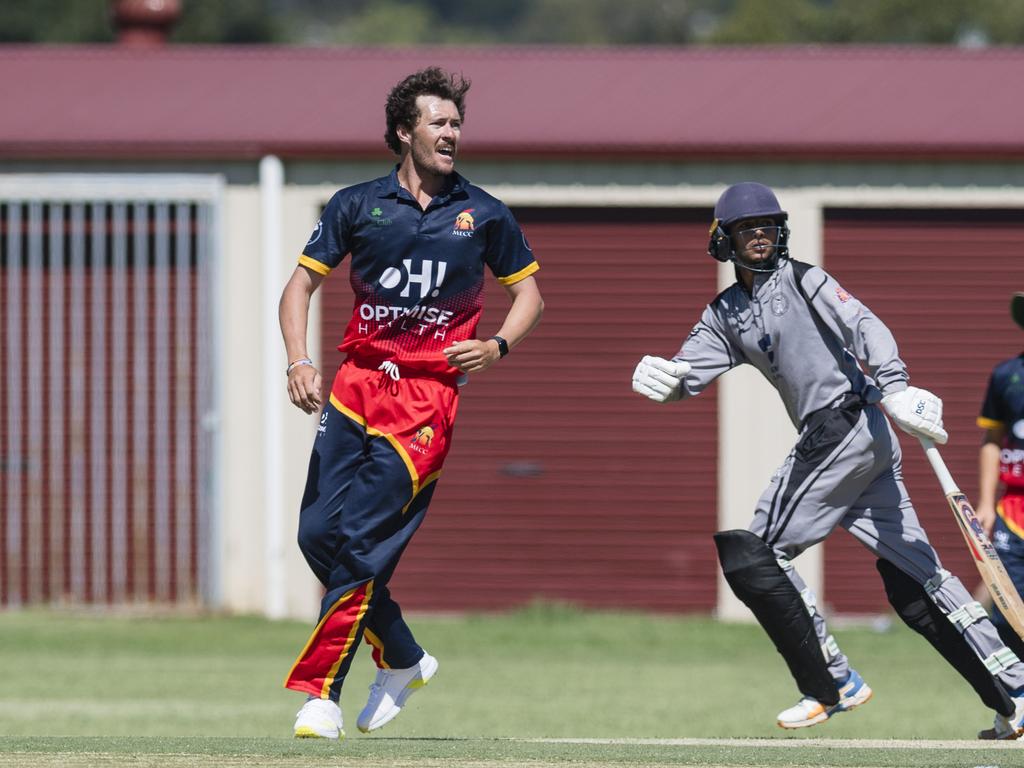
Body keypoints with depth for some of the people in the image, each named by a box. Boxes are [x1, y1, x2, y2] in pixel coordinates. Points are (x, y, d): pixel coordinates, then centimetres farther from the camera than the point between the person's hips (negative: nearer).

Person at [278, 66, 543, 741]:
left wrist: (497, 347, -6)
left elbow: (529, 295, 14)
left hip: (430, 391, -3)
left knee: (362, 538, -15)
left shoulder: (483, 215, 6)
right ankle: (403, 660, 19)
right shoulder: (357, 205, 7)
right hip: (357, 382, 3)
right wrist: (299, 361, -8)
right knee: (318, 533, -2)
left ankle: (322, 693, -13)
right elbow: (301, 284, 8)